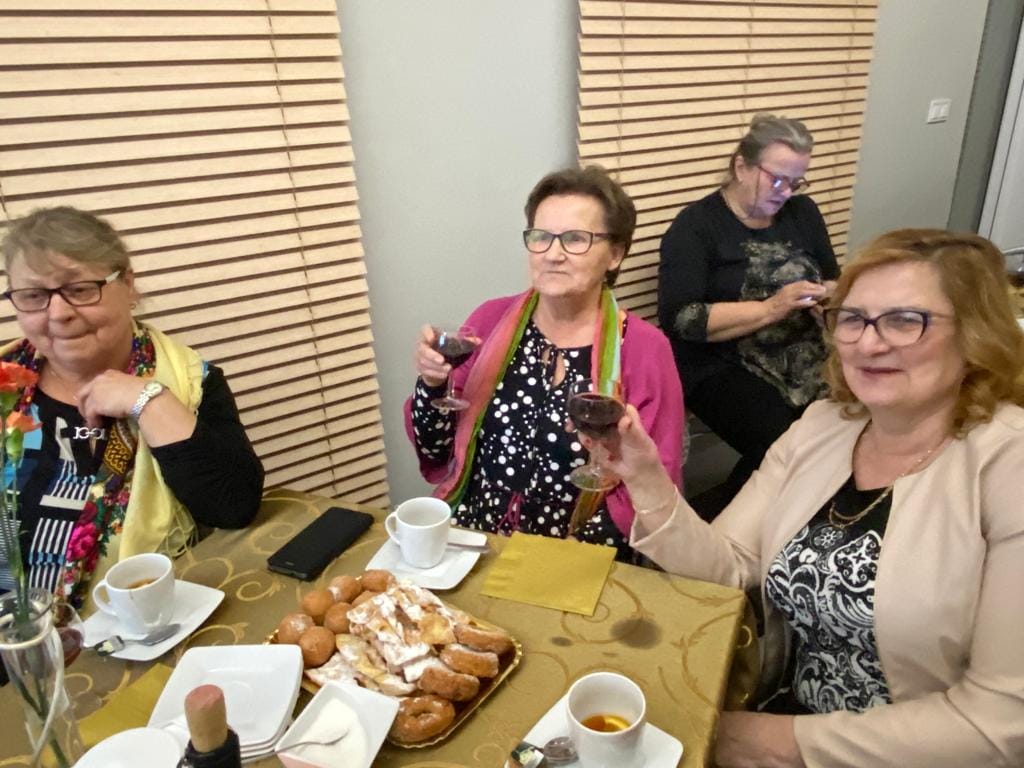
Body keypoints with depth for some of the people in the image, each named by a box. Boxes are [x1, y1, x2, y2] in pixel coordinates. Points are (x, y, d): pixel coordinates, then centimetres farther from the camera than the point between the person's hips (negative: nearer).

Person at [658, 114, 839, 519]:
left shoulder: (802, 212, 11)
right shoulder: (696, 225, -6)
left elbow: (832, 280, 20)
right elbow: (679, 319, -17)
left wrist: (830, 296, -5)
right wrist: (773, 307, -19)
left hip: (802, 357, 7)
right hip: (721, 366, -6)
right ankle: (702, 525, -7)